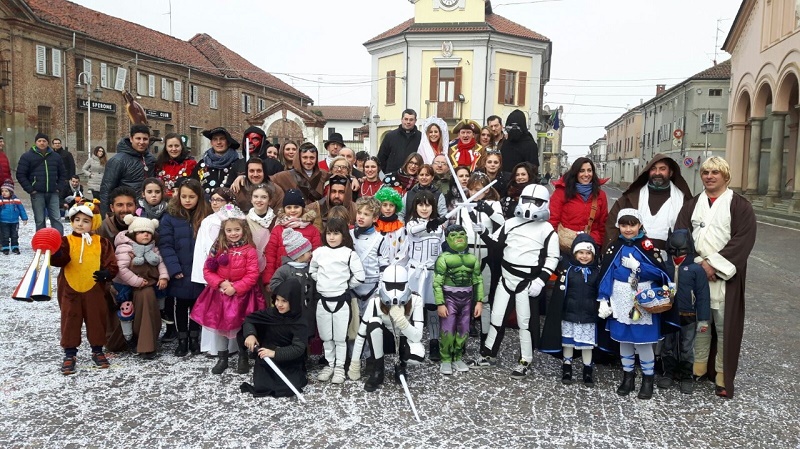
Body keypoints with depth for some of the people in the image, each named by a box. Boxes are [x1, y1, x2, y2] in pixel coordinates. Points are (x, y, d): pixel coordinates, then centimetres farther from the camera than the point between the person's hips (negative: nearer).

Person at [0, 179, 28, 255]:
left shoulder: (16, 200, -2)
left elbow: (21, 209, 5)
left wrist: (24, 218, 6)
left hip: (15, 222, 1)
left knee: (15, 236, 9)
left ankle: (15, 248, 19)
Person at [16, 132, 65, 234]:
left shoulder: (55, 156, 10)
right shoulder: (27, 156, 0)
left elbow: (62, 174, 17)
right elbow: (20, 175, -2)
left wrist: (59, 187, 5)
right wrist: (30, 189, -9)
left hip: (53, 193, 2)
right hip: (37, 194, -2)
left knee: (56, 219, 1)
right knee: (39, 220, 4)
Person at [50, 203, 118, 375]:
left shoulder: (101, 242, 3)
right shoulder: (66, 241, 1)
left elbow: (112, 264, 0)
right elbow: (60, 259, -18)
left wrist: (106, 273, -20)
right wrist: (53, 253, -40)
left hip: (94, 289, 0)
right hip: (70, 289, 0)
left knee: (96, 320, 8)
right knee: (70, 320, 6)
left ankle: (97, 351, 23)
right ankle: (70, 354, 17)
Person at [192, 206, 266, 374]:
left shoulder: (249, 250, -8)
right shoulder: (218, 249, 1)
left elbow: (252, 274, -13)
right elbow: (207, 271, 0)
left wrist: (235, 288, -20)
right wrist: (220, 283, -16)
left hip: (241, 294, -3)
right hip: (220, 294, 3)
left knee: (241, 327, 7)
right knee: (220, 326, 11)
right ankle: (222, 359, 25)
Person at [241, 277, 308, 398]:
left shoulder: (300, 323, -17)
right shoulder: (271, 313, -5)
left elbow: (298, 349, -25)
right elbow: (249, 319, 3)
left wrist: (275, 353, -36)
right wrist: (250, 334, -17)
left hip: (289, 364, -3)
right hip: (266, 361, 3)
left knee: (289, 389, -20)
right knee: (262, 386, -15)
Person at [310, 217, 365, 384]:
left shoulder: (349, 254, -8)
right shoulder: (318, 252, 4)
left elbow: (359, 277, -8)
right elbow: (312, 271, 18)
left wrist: (345, 286, -1)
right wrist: (322, 282, 7)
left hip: (341, 300, -4)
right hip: (323, 300, 4)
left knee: (340, 336, 4)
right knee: (326, 336, 12)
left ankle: (340, 366, 16)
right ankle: (329, 364, 26)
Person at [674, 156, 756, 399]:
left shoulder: (740, 206, 0)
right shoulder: (692, 205, 11)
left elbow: (743, 240, -9)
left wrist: (714, 265, -15)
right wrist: (699, 263, -10)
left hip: (725, 276, -3)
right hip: (695, 274, 3)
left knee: (725, 324, -2)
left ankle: (723, 375, 7)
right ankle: (698, 367, 19)